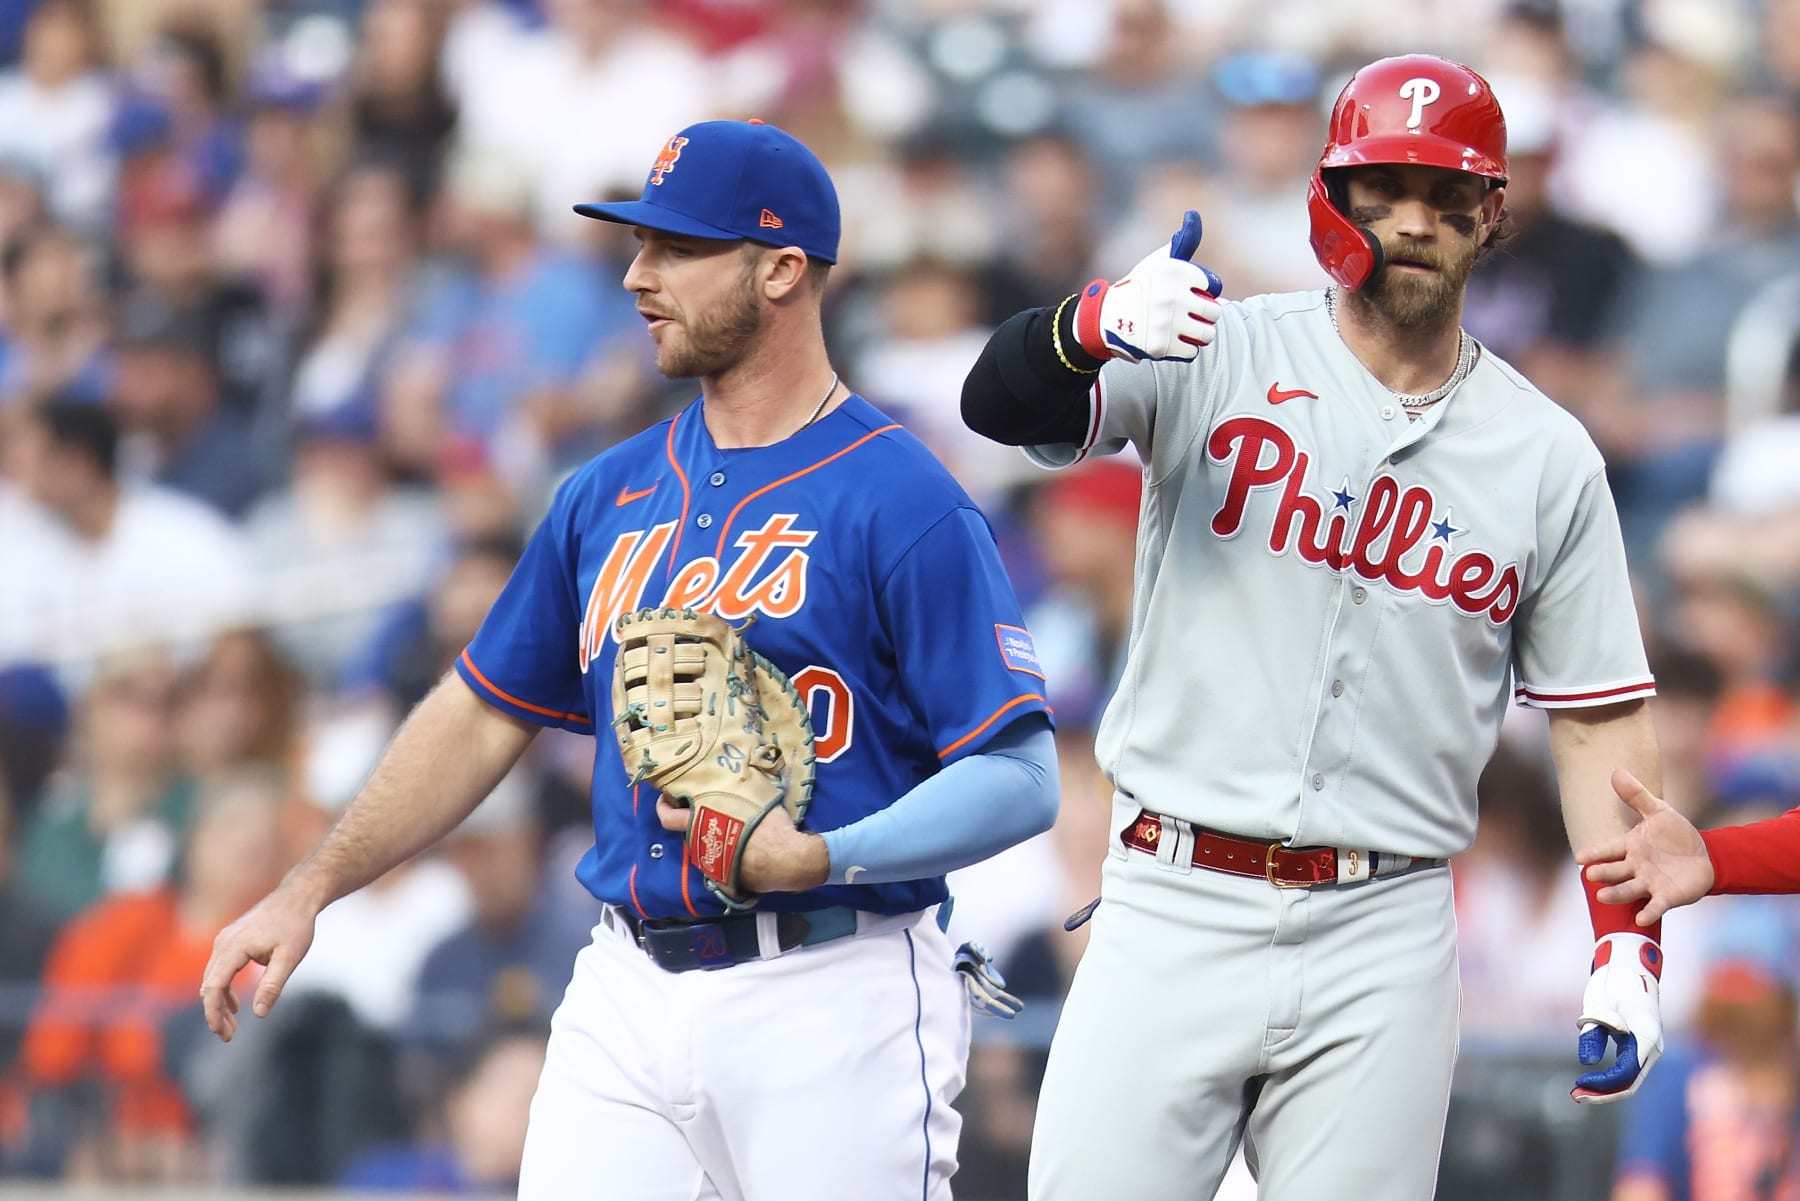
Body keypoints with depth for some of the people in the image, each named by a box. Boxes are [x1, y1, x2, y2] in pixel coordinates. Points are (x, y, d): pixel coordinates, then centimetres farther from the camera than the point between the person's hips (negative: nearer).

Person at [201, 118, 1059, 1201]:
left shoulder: (904, 504, -8)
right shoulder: (614, 494, 14)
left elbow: (1021, 780, -12)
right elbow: (486, 713, 22)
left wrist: (820, 858, -25)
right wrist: (310, 889, 14)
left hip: (831, 1003, -6)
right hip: (627, 994, 6)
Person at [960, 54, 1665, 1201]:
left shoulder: (1547, 455, 7)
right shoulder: (1220, 360, 1)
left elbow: (1599, 714, 11)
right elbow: (1002, 404, -14)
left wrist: (1628, 943, 1)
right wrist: (1102, 322, -36)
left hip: (1384, 944, 1)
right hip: (1176, 911, -1)